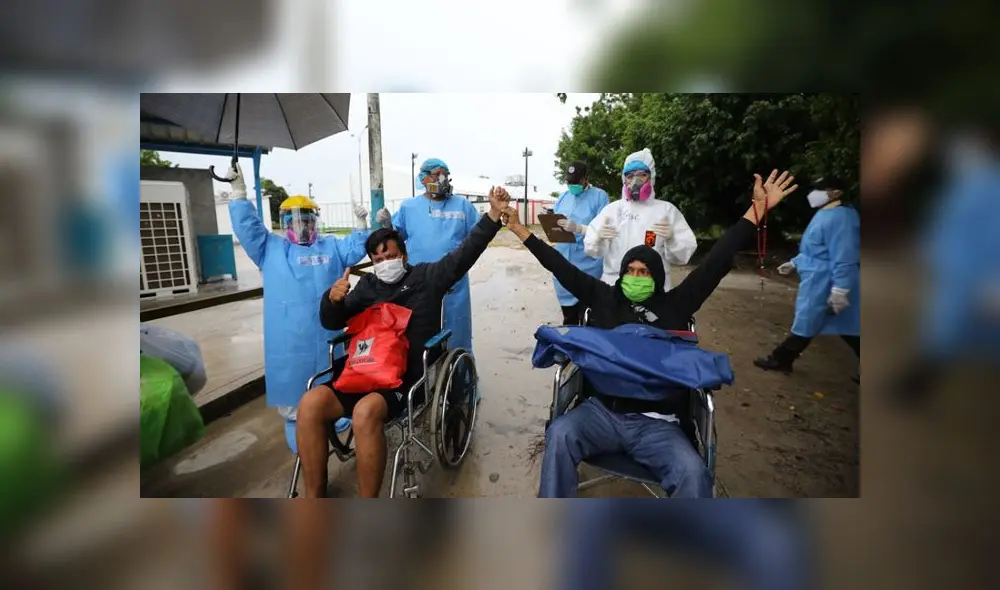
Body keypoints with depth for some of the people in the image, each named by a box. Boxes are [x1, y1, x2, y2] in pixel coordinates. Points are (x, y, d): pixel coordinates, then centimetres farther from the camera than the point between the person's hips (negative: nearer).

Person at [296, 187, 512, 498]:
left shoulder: (427, 276, 7)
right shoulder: (367, 285, 18)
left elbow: (466, 252, -5)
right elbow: (332, 323, 15)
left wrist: (494, 214, -16)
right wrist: (333, 299, -9)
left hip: (409, 376, -5)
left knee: (365, 412, -33)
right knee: (311, 404, -18)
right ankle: (314, 497, -3)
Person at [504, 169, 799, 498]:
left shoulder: (673, 305, 9)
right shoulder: (604, 297, 11)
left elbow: (716, 263, 7)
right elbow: (562, 268, 11)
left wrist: (757, 209, 6)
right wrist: (519, 229, 11)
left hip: (655, 423, 0)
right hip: (601, 411, 1)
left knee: (693, 473, -26)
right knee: (559, 434, -28)